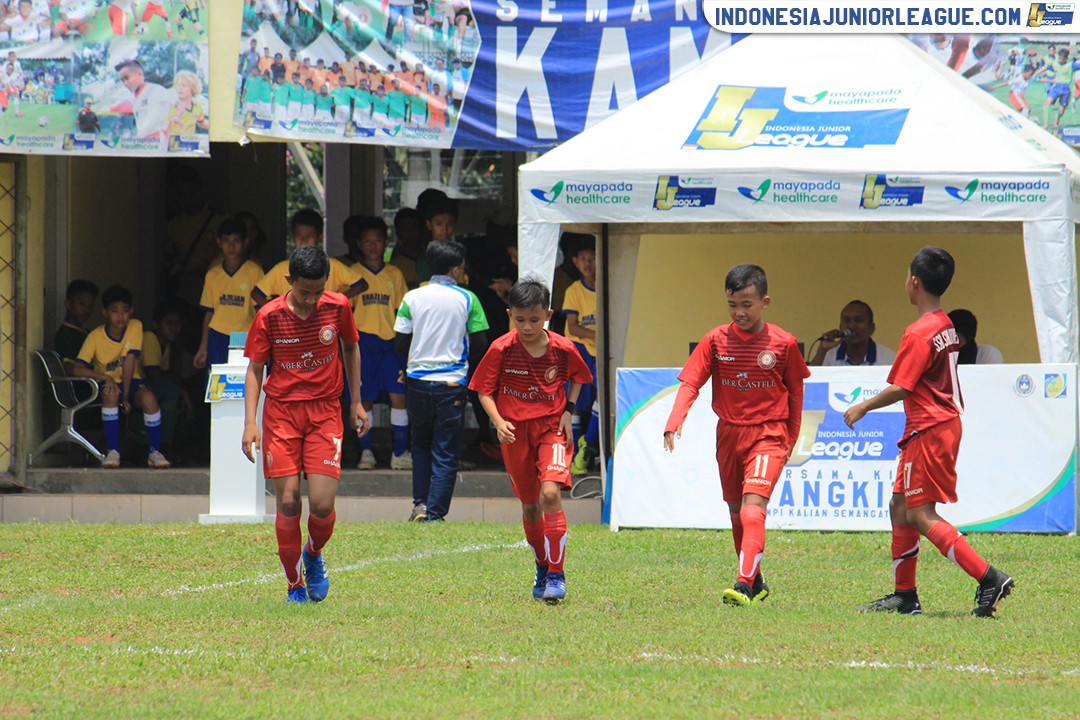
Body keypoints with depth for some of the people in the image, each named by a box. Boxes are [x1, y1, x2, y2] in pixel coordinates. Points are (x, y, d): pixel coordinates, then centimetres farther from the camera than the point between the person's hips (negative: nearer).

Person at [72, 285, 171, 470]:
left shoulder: (135, 327, -11)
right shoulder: (96, 336, -15)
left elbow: (129, 361, -15)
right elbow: (78, 369, -22)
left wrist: (126, 395, -18)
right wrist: (104, 377, -36)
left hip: (131, 380, 1)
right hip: (108, 382, -1)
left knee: (149, 397, -31)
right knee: (111, 394, -36)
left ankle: (155, 452, -18)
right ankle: (113, 452, -28)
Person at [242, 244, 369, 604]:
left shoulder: (337, 307, -3)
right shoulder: (269, 316, -7)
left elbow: (351, 348, 15)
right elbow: (255, 368, 1)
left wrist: (356, 402, 15)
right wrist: (250, 421, -8)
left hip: (325, 412, 1)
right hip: (281, 411, -1)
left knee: (322, 504, -11)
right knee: (288, 503, -5)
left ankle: (313, 555, 22)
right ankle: (294, 585, 11)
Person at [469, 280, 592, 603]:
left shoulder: (562, 349, -6)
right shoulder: (501, 350, -9)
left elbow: (577, 379, 14)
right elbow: (484, 390, -1)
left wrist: (568, 411, 1)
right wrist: (498, 422, -17)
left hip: (551, 428, -2)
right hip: (515, 433, 2)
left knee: (550, 493, -21)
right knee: (529, 505, 10)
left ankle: (556, 574, -16)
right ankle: (542, 569, 30)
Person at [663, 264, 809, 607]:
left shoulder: (783, 343, -5)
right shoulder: (716, 340, -2)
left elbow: (795, 390, 8)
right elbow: (690, 383, -7)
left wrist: (791, 437, 13)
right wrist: (674, 422, -23)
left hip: (768, 434, -4)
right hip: (728, 434, 4)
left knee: (753, 504, -21)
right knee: (736, 511, 14)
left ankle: (745, 584, -30)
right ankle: (756, 582, 30)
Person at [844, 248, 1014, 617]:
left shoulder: (918, 333, -17)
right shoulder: (946, 326, 11)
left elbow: (900, 388, -19)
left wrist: (863, 407, -5)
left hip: (928, 431, -10)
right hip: (947, 422, 10)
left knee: (921, 514, -9)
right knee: (900, 505, 15)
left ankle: (988, 578, -18)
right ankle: (904, 595, 19)